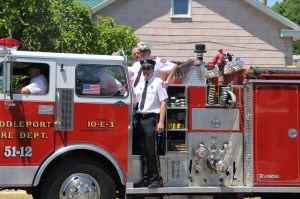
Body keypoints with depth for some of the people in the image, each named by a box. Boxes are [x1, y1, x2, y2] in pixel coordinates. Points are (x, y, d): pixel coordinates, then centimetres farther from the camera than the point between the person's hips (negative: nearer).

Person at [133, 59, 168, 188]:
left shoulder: (158, 83, -3)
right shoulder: (139, 85, 17)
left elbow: (163, 102, -9)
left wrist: (161, 122, -15)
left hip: (151, 119, -7)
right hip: (141, 118, 7)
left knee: (152, 150, -9)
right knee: (143, 150, 9)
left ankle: (157, 179, -1)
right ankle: (146, 179, 16)